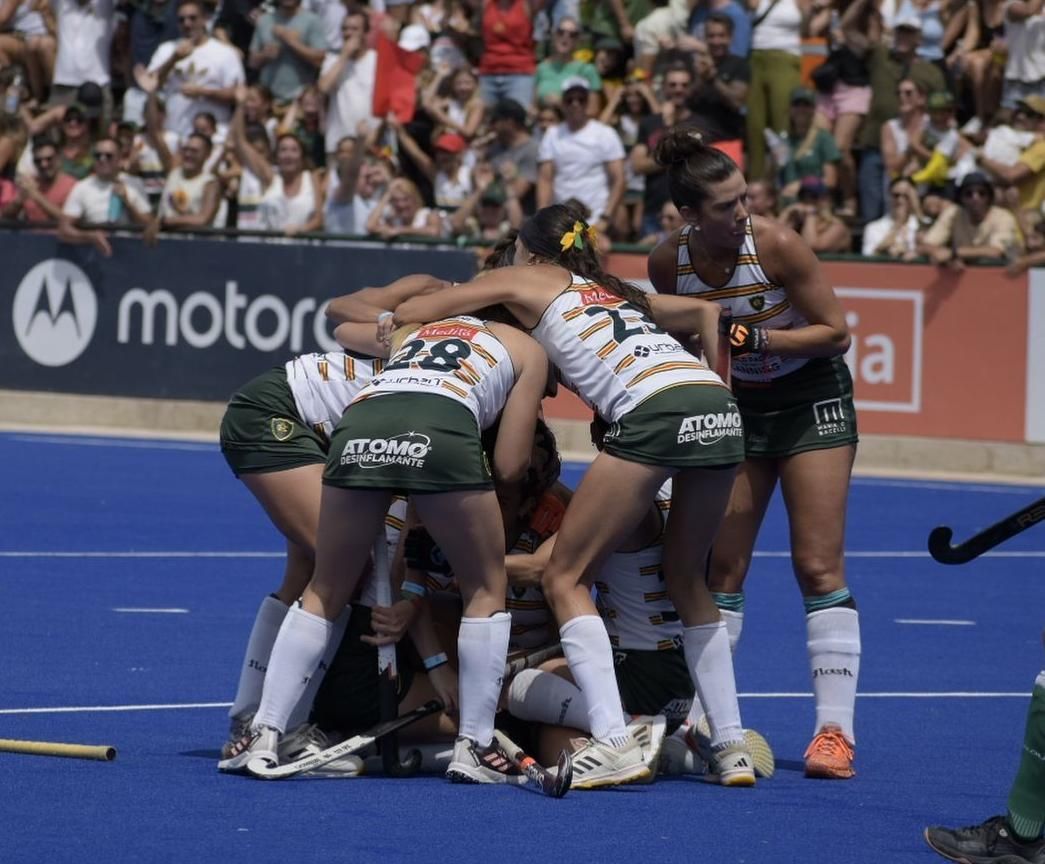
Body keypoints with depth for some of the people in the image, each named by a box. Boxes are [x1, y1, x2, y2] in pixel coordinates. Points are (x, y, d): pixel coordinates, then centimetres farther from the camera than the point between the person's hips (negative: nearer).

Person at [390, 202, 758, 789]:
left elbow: (401, 317, 19)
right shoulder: (619, 292, 36)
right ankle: (732, 747, 17)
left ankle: (613, 742, -12)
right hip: (720, 407, 7)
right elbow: (706, 313, 40)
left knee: (566, 578, 4)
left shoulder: (524, 281, 20)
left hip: (656, 412, -6)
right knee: (687, 580, 23)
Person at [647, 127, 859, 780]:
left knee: (818, 565, -10)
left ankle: (835, 731, -11)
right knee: (719, 565, 3)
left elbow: (836, 333, -17)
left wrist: (753, 339, -26)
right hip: (734, 404, 4)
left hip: (811, 401, -4)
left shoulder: (777, 246, -24)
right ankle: (700, 719, 10)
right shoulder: (670, 262, -13)